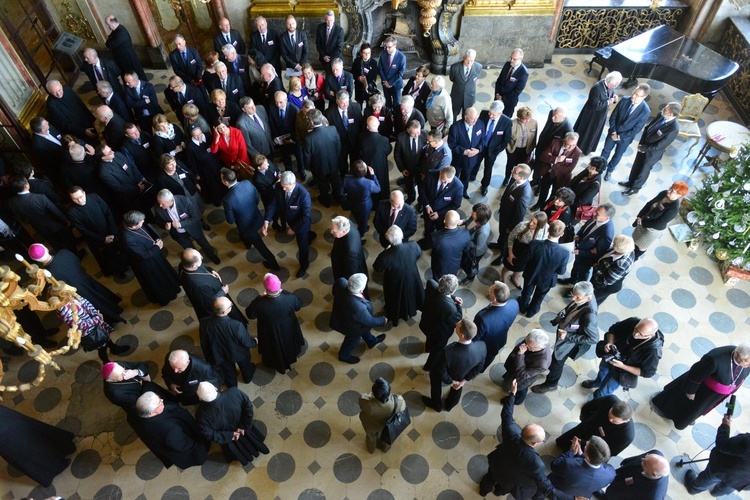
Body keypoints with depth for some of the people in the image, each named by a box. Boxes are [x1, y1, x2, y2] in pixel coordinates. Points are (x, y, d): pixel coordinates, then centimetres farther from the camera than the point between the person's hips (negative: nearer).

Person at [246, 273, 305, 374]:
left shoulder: (259, 303, -38)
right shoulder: (289, 297, -35)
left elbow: (250, 314, -16)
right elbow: (298, 306, -11)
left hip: (270, 334, -1)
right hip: (288, 329, 1)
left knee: (274, 348, 32)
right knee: (289, 342, 36)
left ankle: (278, 364, 59)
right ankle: (291, 356, 66)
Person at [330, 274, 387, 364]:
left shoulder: (341, 282, -34)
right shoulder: (358, 308, -47)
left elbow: (334, 292, -9)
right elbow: (370, 321, -26)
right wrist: (383, 320, -8)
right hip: (353, 328, -6)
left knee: (365, 328, 35)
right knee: (353, 340, 29)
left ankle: (371, 341, 66)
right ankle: (344, 356, 60)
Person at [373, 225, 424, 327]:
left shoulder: (385, 256, -40)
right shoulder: (413, 246, -32)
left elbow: (377, 269, -17)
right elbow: (419, 254, -7)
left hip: (395, 285, -2)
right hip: (412, 280, 2)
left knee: (396, 301, 30)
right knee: (410, 293, 35)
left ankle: (396, 315, 60)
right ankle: (410, 310, 64)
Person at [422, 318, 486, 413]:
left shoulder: (448, 352, -47)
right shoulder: (482, 347, -36)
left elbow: (441, 372, -28)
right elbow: (479, 367, -15)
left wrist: (451, 382, -8)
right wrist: (464, 380, -4)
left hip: (449, 376, -3)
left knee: (434, 375, 31)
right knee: (458, 387, 36)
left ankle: (436, 405, 56)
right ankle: (450, 405, 66)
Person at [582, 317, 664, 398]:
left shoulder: (653, 350, -38)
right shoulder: (632, 322, -29)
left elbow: (647, 372, -24)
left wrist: (622, 366, -31)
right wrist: (610, 343, -28)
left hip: (623, 372, -4)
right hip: (612, 355, 4)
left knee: (601, 393, 11)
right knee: (602, 370, 36)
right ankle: (598, 382, 70)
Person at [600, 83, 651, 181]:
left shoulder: (645, 111, -25)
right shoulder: (624, 100, -18)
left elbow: (636, 129, -19)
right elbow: (613, 116, -10)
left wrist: (620, 136, -19)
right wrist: (613, 132, -16)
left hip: (625, 137, -2)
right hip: (613, 133, 2)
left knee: (617, 155, 19)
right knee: (606, 150, 21)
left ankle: (610, 170, 45)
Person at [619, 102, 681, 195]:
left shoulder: (674, 129, -34)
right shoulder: (661, 115, -17)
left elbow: (659, 146, -26)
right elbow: (647, 127, -2)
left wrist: (643, 148, -17)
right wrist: (641, 143, -9)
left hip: (652, 152, -6)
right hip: (643, 146, 6)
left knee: (644, 170, 17)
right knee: (636, 165, 25)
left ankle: (635, 188, 40)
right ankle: (630, 182, 49)